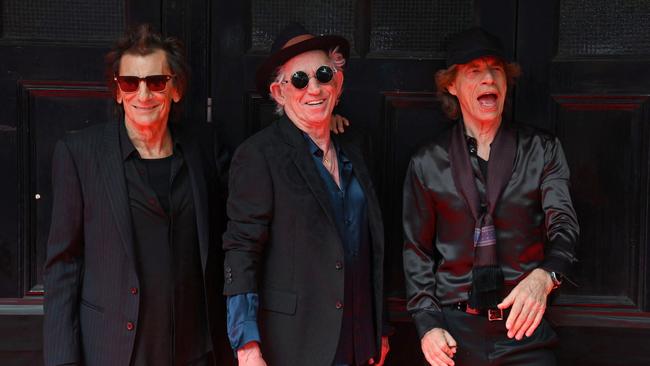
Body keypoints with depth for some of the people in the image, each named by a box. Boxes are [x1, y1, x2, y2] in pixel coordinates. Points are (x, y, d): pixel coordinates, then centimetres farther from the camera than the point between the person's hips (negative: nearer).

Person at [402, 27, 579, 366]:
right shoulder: (427, 163, 4)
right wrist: (427, 324, -4)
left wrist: (543, 277, -29)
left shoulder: (542, 150, 2)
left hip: (525, 326, 0)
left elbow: (563, 223, -9)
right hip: (455, 332, 0)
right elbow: (416, 250, 6)